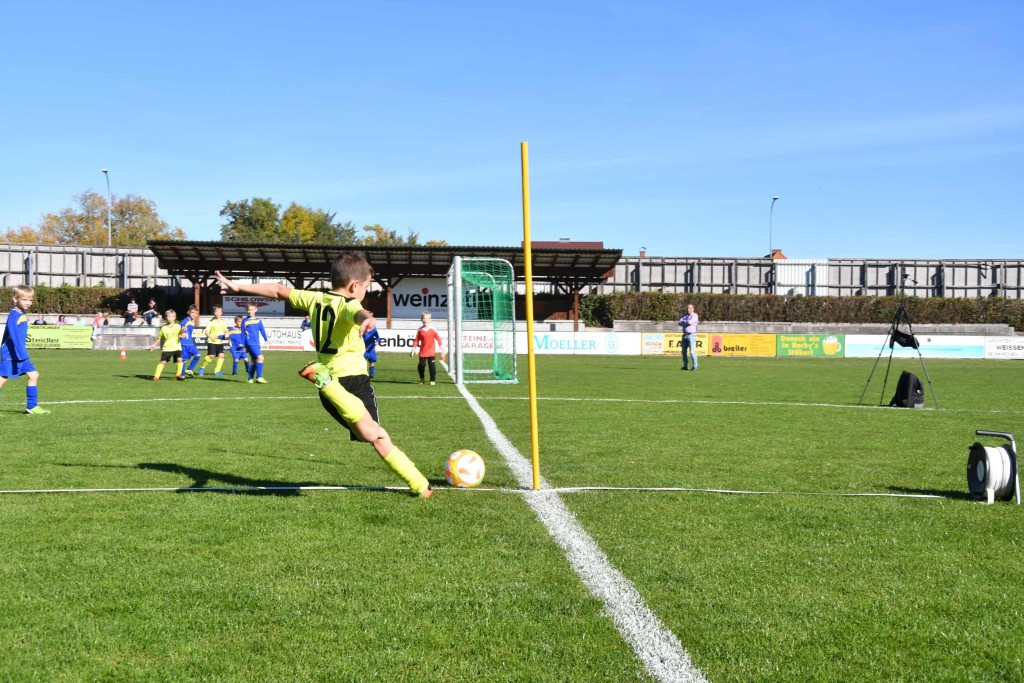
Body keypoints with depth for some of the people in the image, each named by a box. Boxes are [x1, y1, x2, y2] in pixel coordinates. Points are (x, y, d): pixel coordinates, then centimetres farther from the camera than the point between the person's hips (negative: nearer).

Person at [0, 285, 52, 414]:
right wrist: (22, 353, -32)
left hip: (20, 354, 9)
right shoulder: (14, 314, -16)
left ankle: (32, 407, 9)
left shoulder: (23, 315, 12)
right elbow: (14, 335, -25)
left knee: (34, 375, 6)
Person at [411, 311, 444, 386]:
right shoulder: (420, 330, 3)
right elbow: (416, 340, 6)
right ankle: (422, 379, 25)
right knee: (421, 365, 3)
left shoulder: (433, 330, -2)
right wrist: (413, 349, 3)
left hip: (431, 352, -2)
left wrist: (441, 348, -4)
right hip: (422, 352, 2)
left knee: (432, 365, -7)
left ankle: (433, 380, 2)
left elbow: (438, 339, 0)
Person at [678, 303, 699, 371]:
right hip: (684, 335, 7)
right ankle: (686, 366, 14)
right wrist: (687, 323, -11)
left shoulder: (695, 315, -4)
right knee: (684, 351, 7)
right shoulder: (684, 316, 15)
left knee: (692, 351, -11)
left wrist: (684, 322, -3)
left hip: (691, 335, -7)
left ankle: (695, 366, -6)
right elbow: (680, 323, 2)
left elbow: (690, 322, -21)